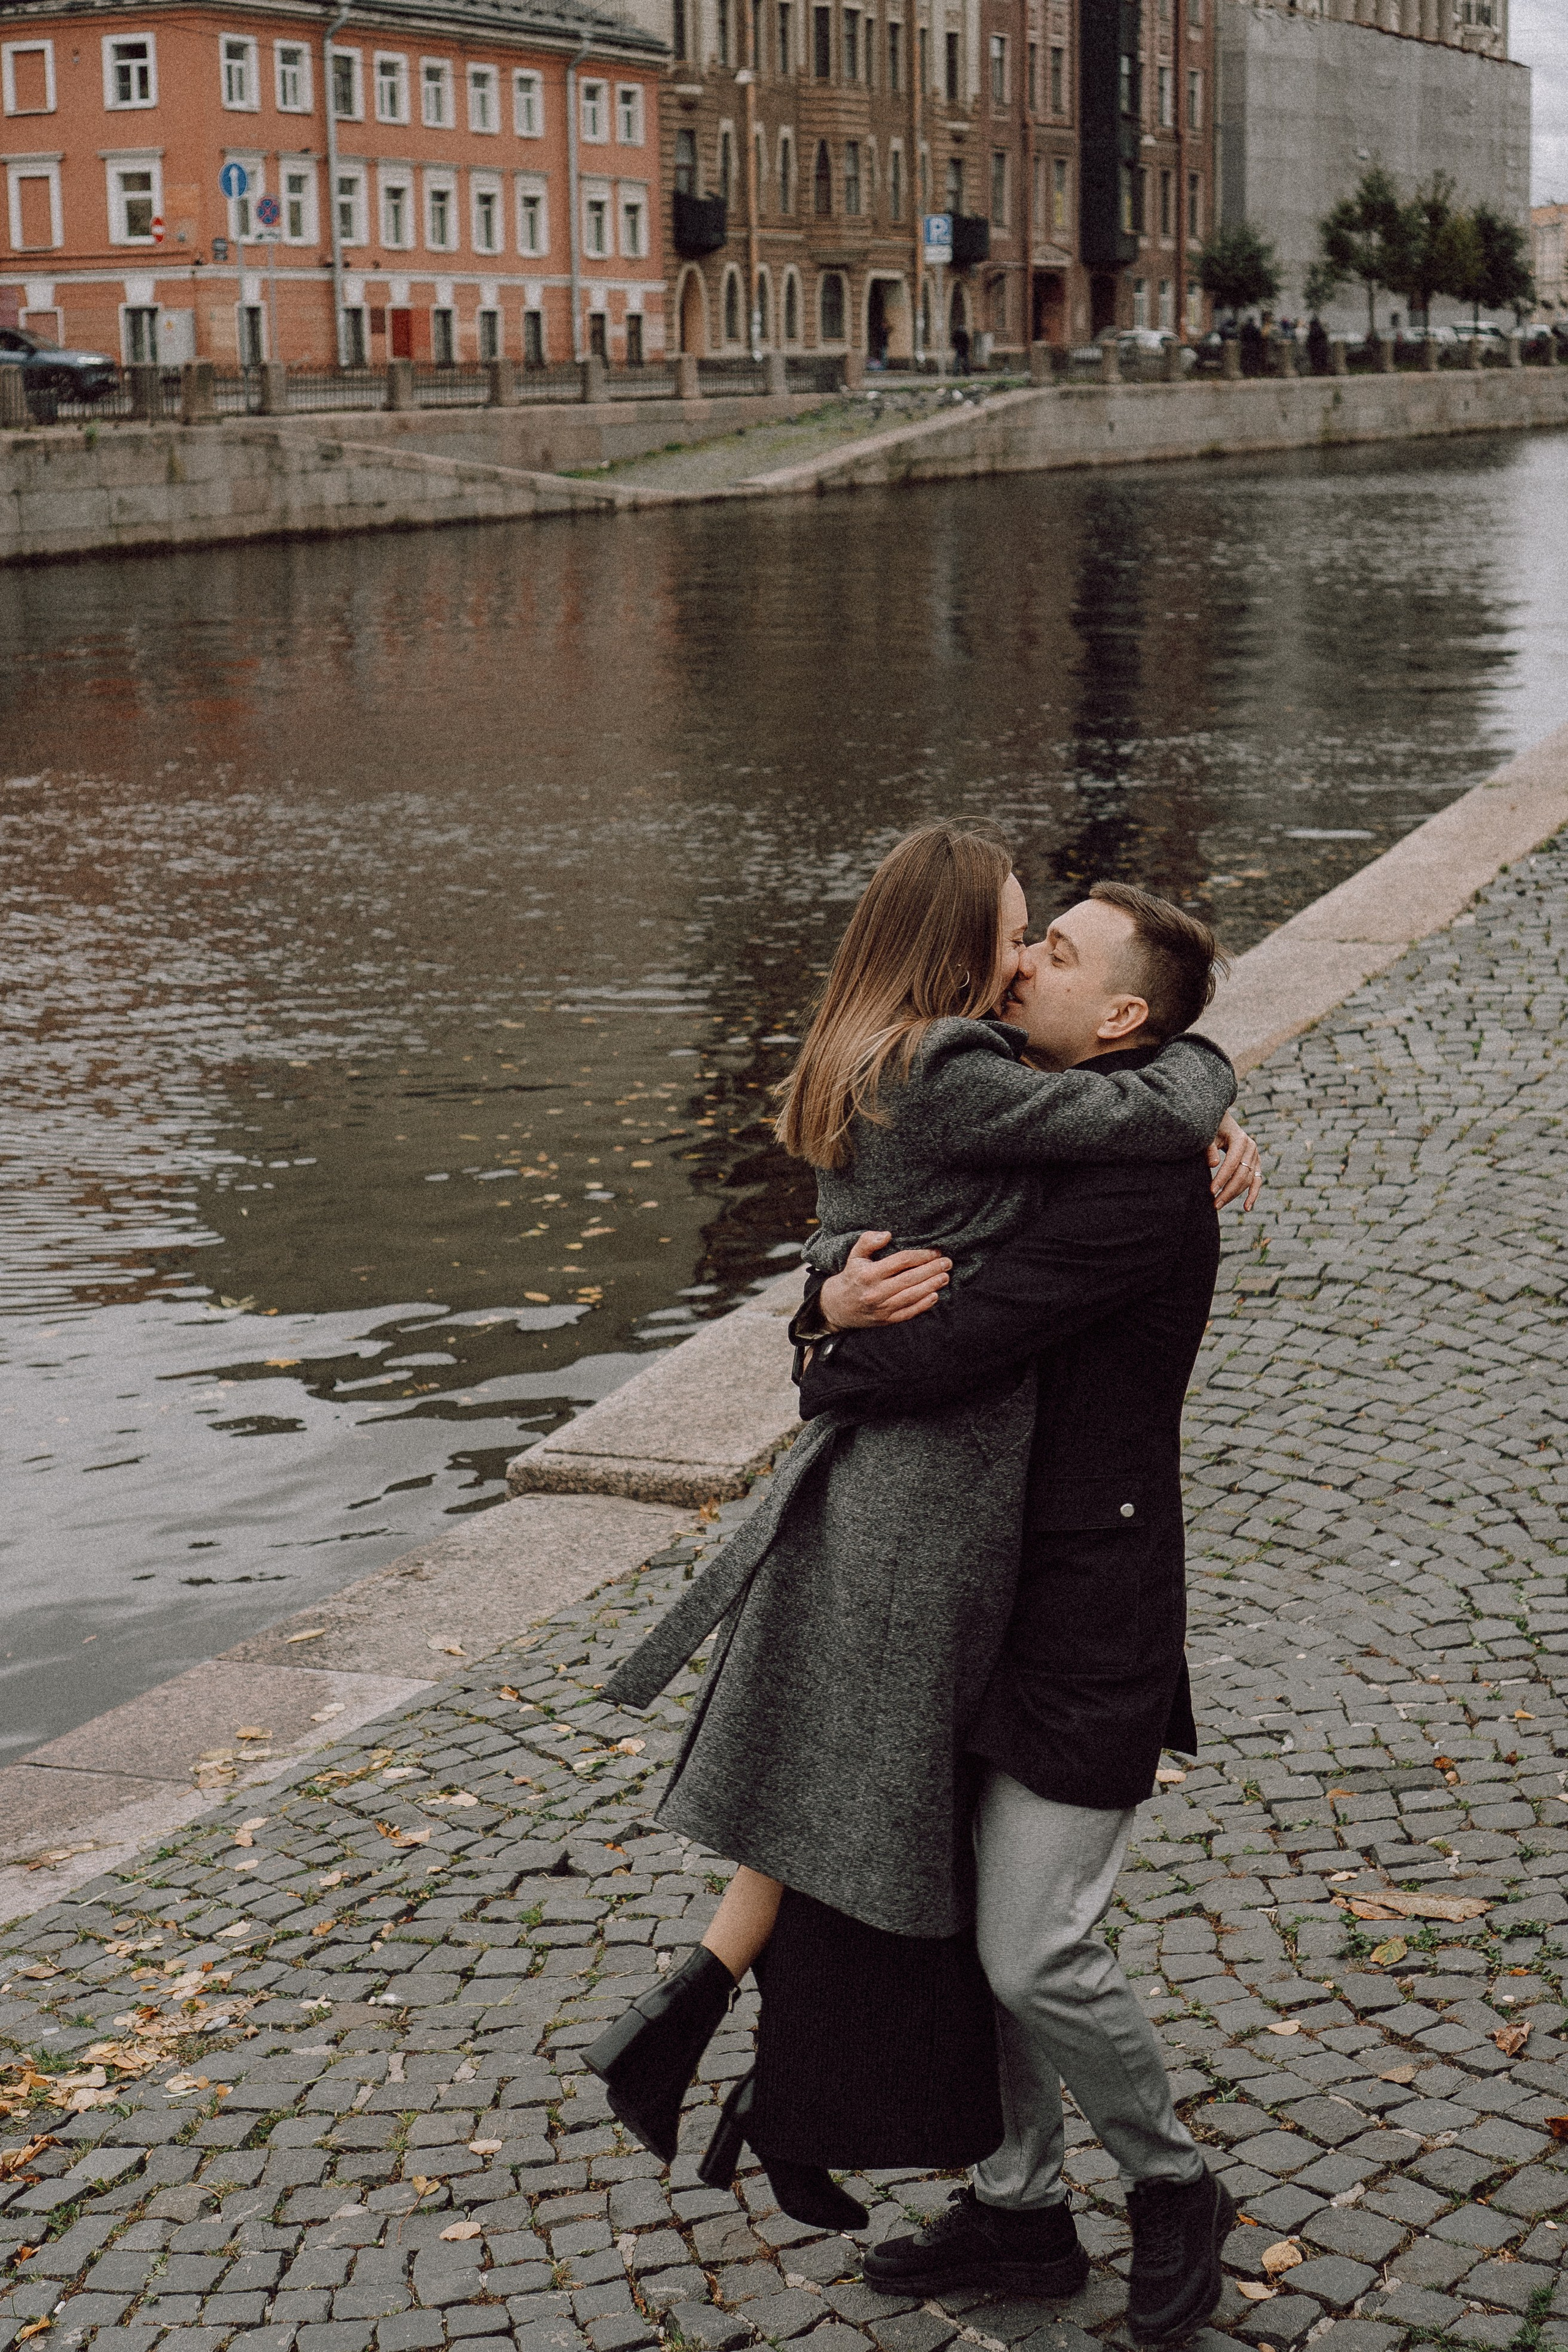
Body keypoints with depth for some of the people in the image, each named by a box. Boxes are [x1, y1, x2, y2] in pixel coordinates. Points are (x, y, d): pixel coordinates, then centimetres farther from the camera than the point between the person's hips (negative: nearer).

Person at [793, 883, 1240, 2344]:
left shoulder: (1137, 1186, -22)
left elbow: (955, 1349, -27)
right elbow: (868, 1274, 10)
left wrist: (829, 1381, -6)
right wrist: (834, 1303, -15)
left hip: (1089, 1618, -9)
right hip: (983, 1589, 9)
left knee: (1036, 1953, -5)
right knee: (964, 1922, 15)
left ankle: (1173, 2188, 21)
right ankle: (1019, 2207, 31)